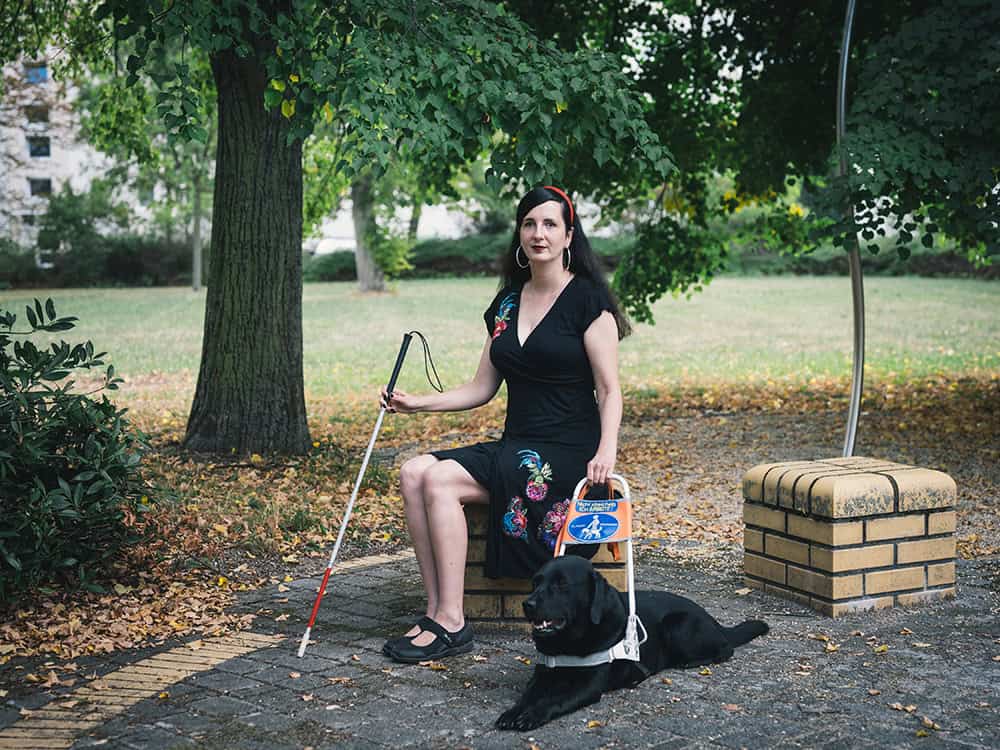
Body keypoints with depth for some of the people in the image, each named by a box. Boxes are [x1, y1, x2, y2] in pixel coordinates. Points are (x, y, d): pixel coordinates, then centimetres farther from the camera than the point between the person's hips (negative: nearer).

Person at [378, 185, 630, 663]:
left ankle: (451, 624, -19)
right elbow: (482, 389, 16)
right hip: (513, 446, 7)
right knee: (413, 473, -16)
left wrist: (606, 451, -24)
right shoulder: (506, 303, 15)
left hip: (566, 452, -7)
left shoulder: (587, 300, -5)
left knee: (440, 481, -24)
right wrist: (417, 404, 5)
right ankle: (435, 611, -17)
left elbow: (609, 390, -8)